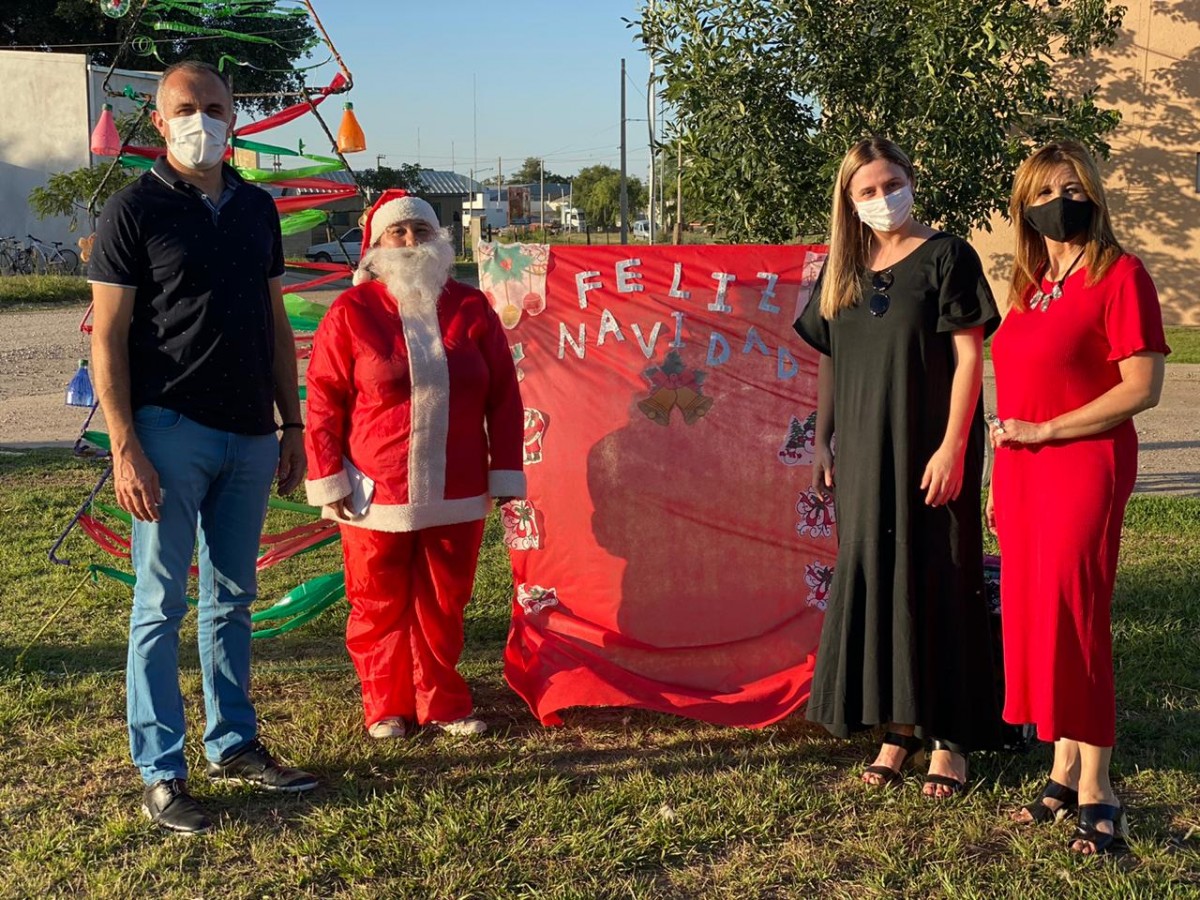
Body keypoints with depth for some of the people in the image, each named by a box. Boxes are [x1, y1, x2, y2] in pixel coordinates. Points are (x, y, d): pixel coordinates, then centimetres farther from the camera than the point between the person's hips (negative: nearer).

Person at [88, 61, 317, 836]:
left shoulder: (257, 209, 12)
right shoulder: (135, 210, -4)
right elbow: (108, 336, -7)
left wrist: (292, 426, 11)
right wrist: (125, 446, -15)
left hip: (250, 436, 5)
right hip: (171, 431, -5)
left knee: (232, 599, 14)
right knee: (161, 606, 1)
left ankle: (234, 744, 25)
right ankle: (161, 773, 10)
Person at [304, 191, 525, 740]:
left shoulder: (471, 309, 5)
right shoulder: (352, 312, -3)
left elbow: (504, 398, 6)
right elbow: (323, 403, -3)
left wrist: (505, 473, 4)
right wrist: (328, 480, -6)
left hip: (457, 494, 2)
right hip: (377, 495, -2)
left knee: (444, 604, 11)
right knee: (380, 606, 8)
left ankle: (443, 703, 27)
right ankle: (386, 707, 24)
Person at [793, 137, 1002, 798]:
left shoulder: (944, 257, -5)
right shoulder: (841, 270, 11)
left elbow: (969, 356, -9)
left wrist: (952, 448, -16)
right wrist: (822, 444, 11)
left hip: (930, 449, -5)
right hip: (864, 452, 5)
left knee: (936, 584, 0)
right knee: (870, 581, 6)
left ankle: (949, 736, 9)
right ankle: (897, 726, 18)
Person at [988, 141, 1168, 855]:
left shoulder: (1119, 275, -8)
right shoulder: (1028, 286, 14)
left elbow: (1141, 389, -15)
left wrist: (1046, 430, -15)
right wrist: (1002, 479, 12)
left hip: (1084, 468, -7)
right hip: (1022, 471, 7)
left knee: (1072, 619, -8)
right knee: (1032, 619, 7)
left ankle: (1096, 790, 2)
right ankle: (1066, 770, 18)